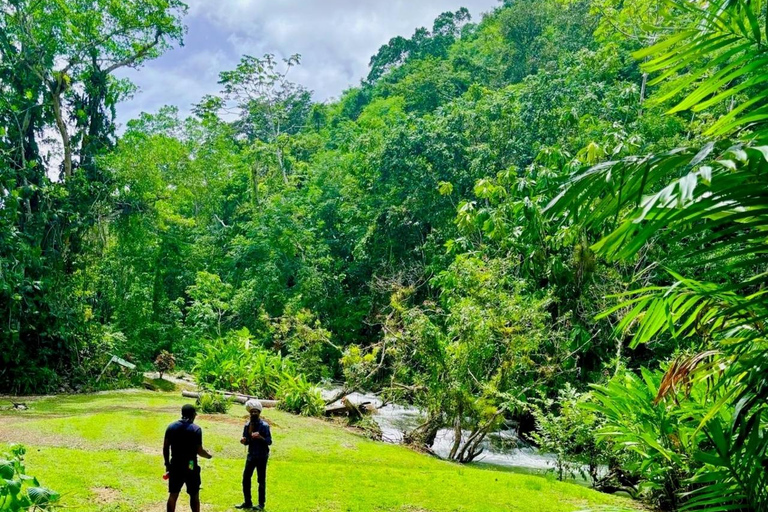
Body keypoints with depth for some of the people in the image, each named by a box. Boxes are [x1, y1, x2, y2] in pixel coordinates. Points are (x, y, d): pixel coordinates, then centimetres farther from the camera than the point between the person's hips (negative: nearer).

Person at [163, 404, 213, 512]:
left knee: (173, 494, 9)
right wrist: (208, 455, 8)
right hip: (190, 466, -4)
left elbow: (165, 447, 4)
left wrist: (167, 464, 14)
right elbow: (199, 450, -12)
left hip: (175, 465, 4)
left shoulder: (171, 427, 2)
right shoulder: (196, 429, -11)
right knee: (194, 495, 8)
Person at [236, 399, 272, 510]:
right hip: (251, 455, 5)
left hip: (262, 456, -5)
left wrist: (260, 437, -30)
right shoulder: (247, 426, 4)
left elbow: (269, 442, -14)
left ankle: (261, 504, 12)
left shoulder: (264, 426, -12)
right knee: (245, 479, 7)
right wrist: (243, 441, -12)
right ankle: (247, 502, 20)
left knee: (261, 480, 2)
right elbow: (247, 441, 10)